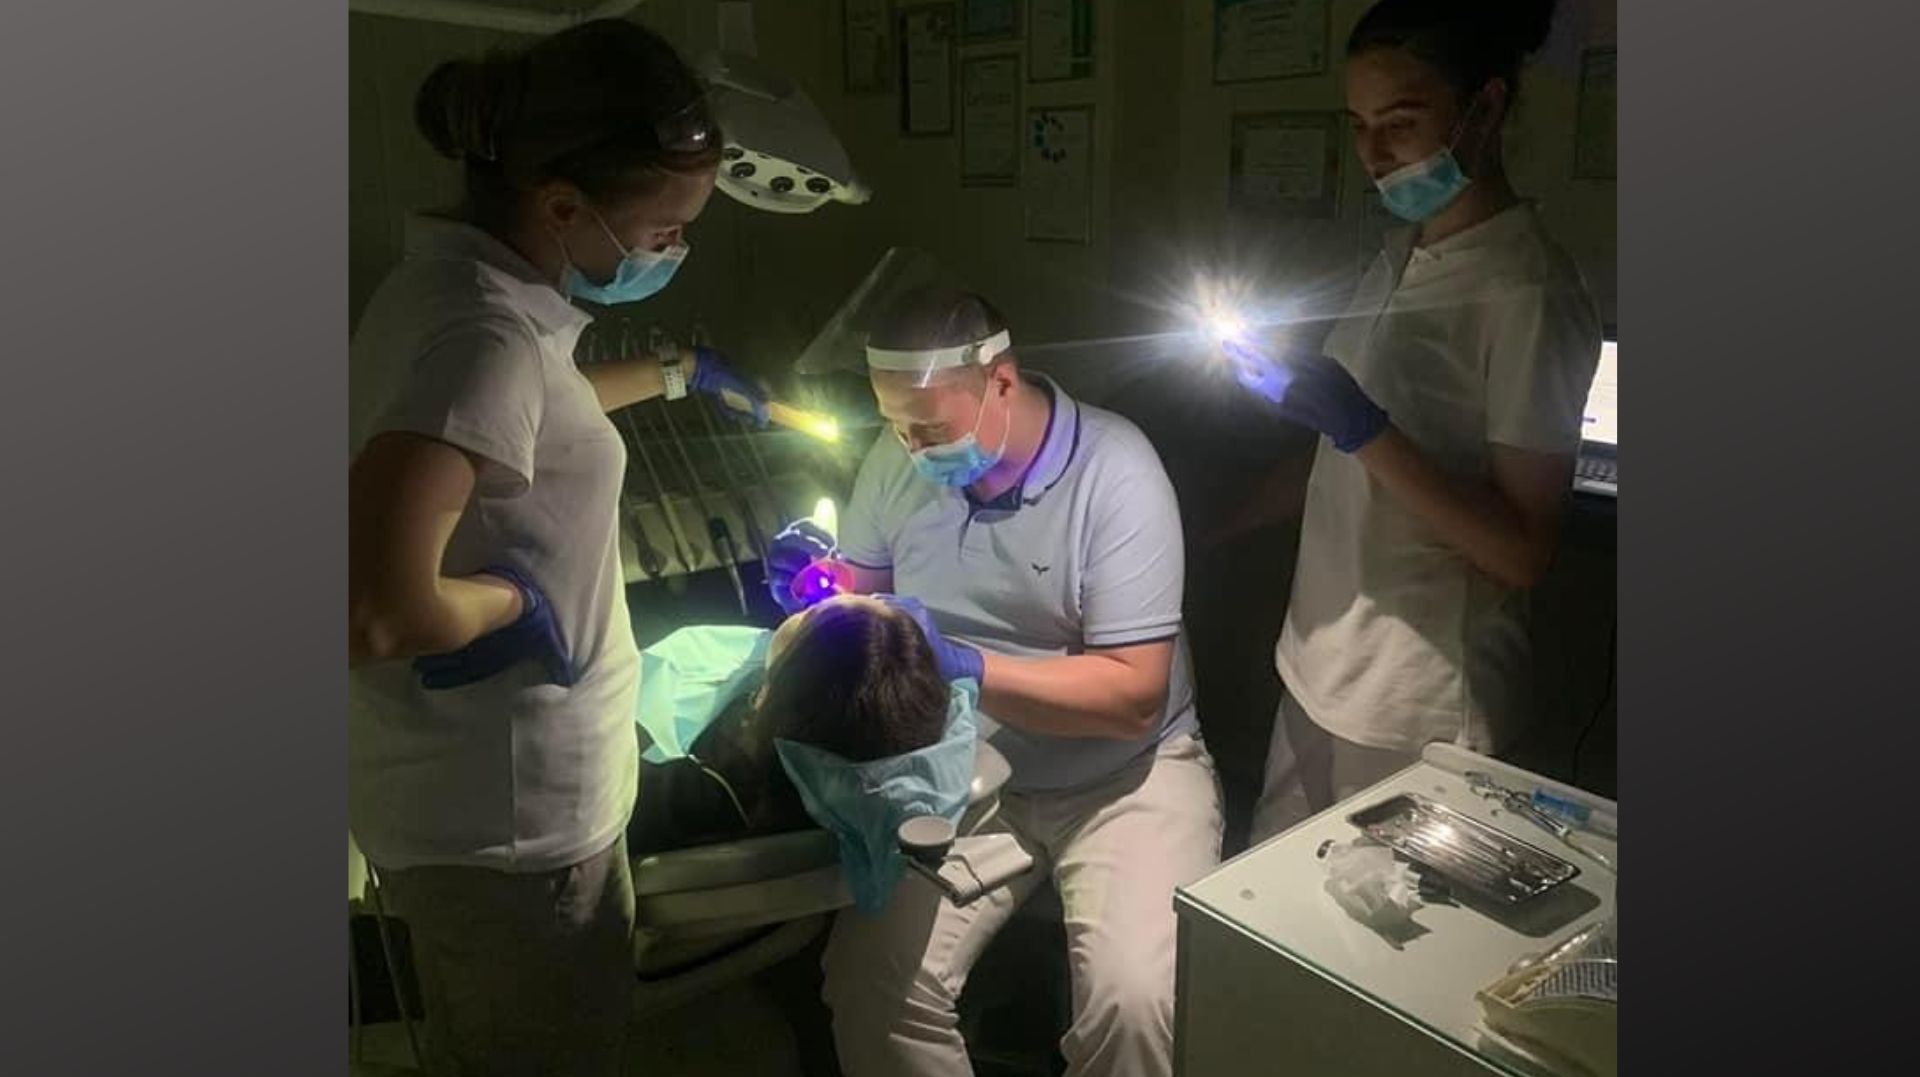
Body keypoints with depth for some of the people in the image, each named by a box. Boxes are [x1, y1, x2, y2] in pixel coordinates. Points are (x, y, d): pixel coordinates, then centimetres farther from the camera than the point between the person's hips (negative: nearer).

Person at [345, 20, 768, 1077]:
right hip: (509, 817, -9)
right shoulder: (486, 333, -28)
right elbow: (374, 612, -38)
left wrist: (678, 373, 29)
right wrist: (517, 594, -20)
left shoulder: (454, 280, 2)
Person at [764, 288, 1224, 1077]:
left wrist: (967, 667, -31)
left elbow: (1133, 696, -21)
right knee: (867, 978, -11)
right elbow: (865, 584, 11)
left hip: (1123, 774, -3)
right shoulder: (899, 459, -5)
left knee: (1137, 1003, -23)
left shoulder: (1115, 473, -20)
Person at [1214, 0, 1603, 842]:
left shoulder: (1527, 290, -15)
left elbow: (1523, 551, -17)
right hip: (1317, 671, 7)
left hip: (1419, 712, -6)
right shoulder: (1399, 260, 7)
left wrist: (1357, 423, -25)